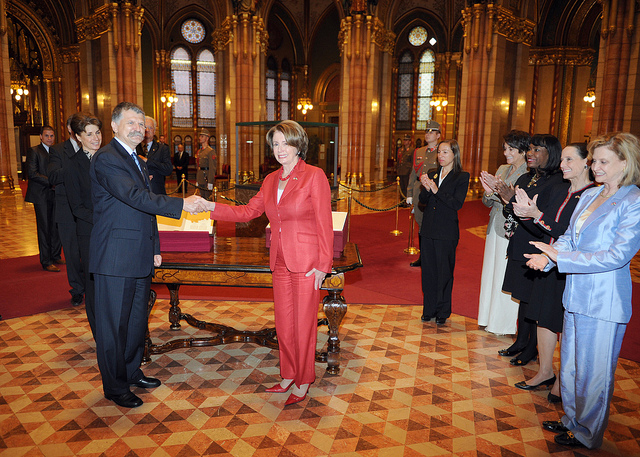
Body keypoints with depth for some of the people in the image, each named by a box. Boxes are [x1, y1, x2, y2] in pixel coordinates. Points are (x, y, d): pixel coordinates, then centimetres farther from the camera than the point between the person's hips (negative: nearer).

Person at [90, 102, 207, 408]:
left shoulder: (138, 162, 18)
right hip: (115, 259, -9)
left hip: (140, 258, 9)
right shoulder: (106, 159, -13)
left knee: (136, 319, 18)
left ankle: (132, 372, 33)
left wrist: (154, 249, 18)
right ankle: (115, 386, 17)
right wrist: (182, 204, -28)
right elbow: (135, 197, -26)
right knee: (114, 324, 3)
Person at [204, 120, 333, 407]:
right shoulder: (271, 180, 11)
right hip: (280, 262, 6)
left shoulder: (314, 176, -9)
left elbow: (324, 224, -11)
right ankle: (289, 375, 33)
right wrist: (212, 207, 3)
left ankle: (303, 383, 23)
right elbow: (248, 211, 13)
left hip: (306, 262, -6)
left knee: (303, 324, 5)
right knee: (283, 323, 14)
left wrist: (322, 265, -13)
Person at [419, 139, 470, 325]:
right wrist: (426, 189, -15)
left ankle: (443, 312, 19)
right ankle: (429, 309, 23)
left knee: (444, 272, 4)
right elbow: (423, 201, 5)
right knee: (428, 270, 10)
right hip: (428, 230, 5)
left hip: (447, 233, -5)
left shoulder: (462, 177, -5)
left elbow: (457, 203, -15)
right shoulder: (432, 174, 10)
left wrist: (436, 190, -21)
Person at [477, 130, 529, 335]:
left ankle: (506, 324, 15)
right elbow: (488, 202, 13)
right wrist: (489, 192, -8)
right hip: (495, 228, 8)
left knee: (506, 277, -1)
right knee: (491, 271, 14)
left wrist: (500, 189, -24)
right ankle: (491, 318, 29)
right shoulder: (502, 169, 13)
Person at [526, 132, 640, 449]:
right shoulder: (589, 195, 9)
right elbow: (569, 237, 11)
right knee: (570, 364, 20)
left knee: (593, 372, 8)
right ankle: (571, 420, 39)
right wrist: (548, 256, -9)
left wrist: (560, 257, -23)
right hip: (576, 295, 7)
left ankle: (587, 436, 28)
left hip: (605, 301, -7)